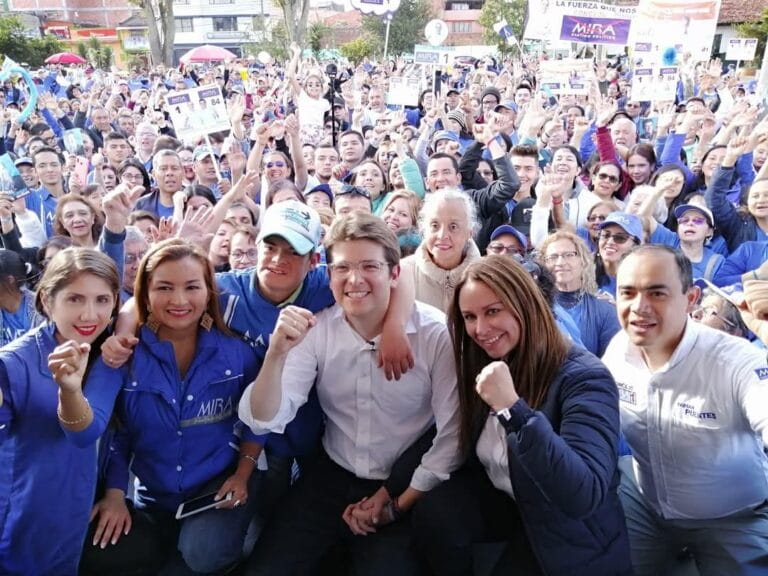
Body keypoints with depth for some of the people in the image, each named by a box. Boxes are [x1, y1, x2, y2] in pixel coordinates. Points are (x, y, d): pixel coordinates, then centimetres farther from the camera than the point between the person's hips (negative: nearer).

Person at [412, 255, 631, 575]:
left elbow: (584, 497, -36)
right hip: (502, 501, 5)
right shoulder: (482, 366, -6)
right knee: (432, 514, -19)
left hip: (568, 537, -4)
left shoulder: (583, 377, -26)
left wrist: (512, 407, -42)